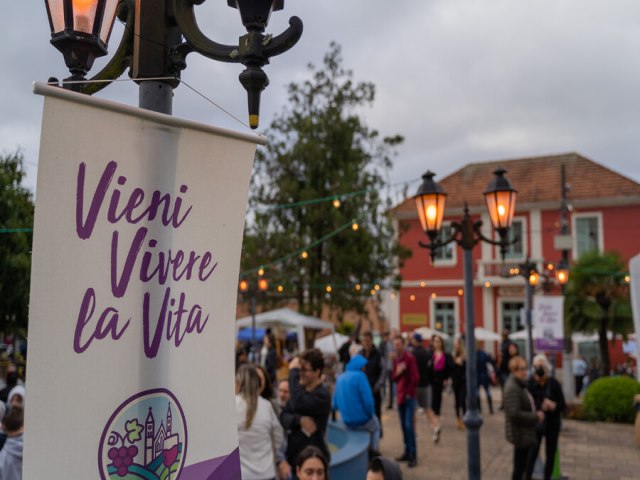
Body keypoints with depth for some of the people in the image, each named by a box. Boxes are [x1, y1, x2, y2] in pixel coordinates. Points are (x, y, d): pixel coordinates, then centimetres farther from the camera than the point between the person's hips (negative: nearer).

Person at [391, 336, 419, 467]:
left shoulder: (409, 358, -11)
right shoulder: (395, 359, 9)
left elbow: (415, 377, -13)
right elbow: (394, 378, 11)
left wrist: (409, 393, -9)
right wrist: (397, 372, -11)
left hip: (408, 397, -6)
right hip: (400, 396, 6)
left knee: (409, 426, -9)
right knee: (403, 426, 9)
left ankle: (413, 455, -3)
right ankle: (407, 452, 18)